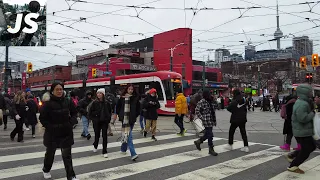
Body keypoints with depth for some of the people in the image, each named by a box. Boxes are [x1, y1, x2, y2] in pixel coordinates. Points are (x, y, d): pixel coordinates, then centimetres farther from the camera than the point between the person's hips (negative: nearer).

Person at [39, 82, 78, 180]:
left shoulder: (68, 102, -2)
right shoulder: (48, 103, -13)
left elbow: (74, 114, 8)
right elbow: (42, 118, -10)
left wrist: (71, 123, -8)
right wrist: (51, 127, -18)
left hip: (66, 133, 2)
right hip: (52, 133, -1)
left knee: (67, 155, 1)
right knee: (50, 153, 21)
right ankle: (46, 170, 48)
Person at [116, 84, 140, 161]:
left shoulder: (135, 98, 3)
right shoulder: (122, 98, 0)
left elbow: (138, 108, 9)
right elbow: (118, 107, 9)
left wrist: (135, 116, 2)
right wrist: (120, 115, 5)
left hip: (132, 119, 2)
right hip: (125, 119, -2)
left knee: (126, 134, 13)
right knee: (128, 134, -10)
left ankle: (123, 149, 35)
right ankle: (133, 154, -14)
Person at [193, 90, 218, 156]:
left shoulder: (210, 101, 12)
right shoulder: (201, 102, -12)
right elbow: (197, 111, -13)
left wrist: (214, 120, 16)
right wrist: (202, 118, -15)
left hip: (211, 121, 8)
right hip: (206, 121, -8)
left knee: (207, 134, 16)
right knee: (210, 135, -4)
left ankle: (198, 142, 36)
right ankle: (211, 150, 7)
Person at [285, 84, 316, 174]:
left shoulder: (302, 102, 12)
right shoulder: (302, 104, -23)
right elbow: (302, 118, -32)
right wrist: (313, 113, -18)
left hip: (303, 131, 11)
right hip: (303, 132, -11)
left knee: (312, 146, 21)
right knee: (305, 151, 1)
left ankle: (291, 156, 25)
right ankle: (293, 166, 14)